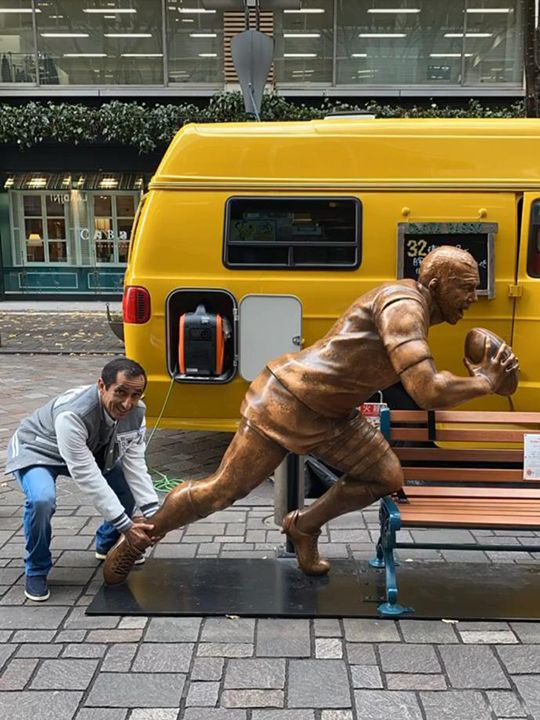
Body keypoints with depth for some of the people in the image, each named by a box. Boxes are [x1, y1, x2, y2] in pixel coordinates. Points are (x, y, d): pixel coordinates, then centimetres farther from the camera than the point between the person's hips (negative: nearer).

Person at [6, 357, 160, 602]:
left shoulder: (136, 412, -22)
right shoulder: (72, 414, -42)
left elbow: (135, 464, -17)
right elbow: (86, 476, -40)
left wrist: (152, 513, -27)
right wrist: (125, 524, -38)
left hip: (91, 451, 6)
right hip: (37, 451, -6)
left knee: (132, 486, -4)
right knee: (42, 500, -33)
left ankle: (107, 544, 23)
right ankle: (36, 571, -5)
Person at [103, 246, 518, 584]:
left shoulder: (415, 312, 9)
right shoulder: (403, 305, -23)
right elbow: (426, 392, -33)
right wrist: (484, 383, -17)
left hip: (331, 416, 10)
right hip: (288, 402, -9)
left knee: (387, 477, 8)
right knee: (223, 490, 0)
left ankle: (304, 526, 27)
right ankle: (132, 545, 23)